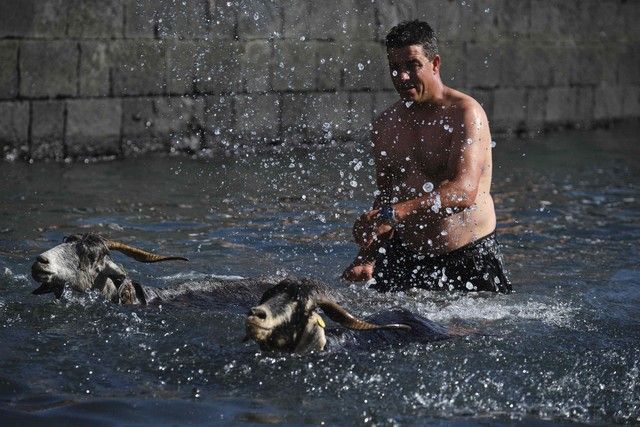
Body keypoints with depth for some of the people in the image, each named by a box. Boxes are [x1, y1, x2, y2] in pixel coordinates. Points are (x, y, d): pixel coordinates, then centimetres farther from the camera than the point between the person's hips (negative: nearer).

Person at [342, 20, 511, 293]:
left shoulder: (464, 113, -11)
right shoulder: (385, 125, 9)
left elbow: (464, 191, -25)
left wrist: (394, 214, -33)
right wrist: (367, 259, 3)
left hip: (467, 258, -4)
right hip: (403, 257, 5)